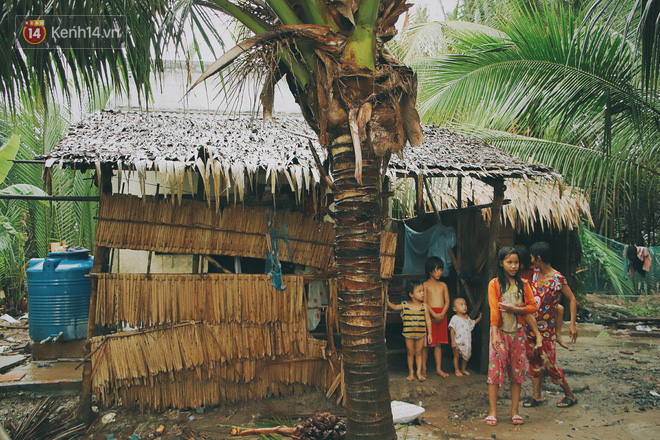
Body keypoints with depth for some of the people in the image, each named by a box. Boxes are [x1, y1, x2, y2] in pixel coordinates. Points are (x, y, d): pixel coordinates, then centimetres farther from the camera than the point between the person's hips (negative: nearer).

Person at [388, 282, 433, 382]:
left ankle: (419, 372, 20)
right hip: (409, 335, 0)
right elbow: (394, 307, 0)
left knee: (418, 353, 10)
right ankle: (411, 372, 23)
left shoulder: (424, 307, -6)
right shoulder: (404, 306, -7)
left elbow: (428, 320, -2)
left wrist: (429, 333, -2)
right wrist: (387, 302, -19)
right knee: (410, 353, 11)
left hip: (420, 335, 0)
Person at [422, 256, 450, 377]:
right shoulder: (425, 285, -1)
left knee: (438, 343, 9)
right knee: (426, 343, 1)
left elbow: (447, 302, 6)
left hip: (441, 315, 4)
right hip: (429, 315, -4)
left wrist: (442, 314, -9)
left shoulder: (443, 285, 11)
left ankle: (438, 368, 17)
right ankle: (423, 368, 11)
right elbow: (425, 302, -8)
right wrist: (434, 315, -16)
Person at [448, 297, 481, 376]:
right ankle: (457, 370, 20)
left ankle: (463, 369, 31)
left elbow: (472, 323, 27)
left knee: (466, 356, 14)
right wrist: (453, 341, -19)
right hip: (458, 342, -6)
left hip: (467, 342, 6)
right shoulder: (455, 318, -13)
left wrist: (479, 318, 19)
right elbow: (452, 330, -15)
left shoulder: (467, 318, 7)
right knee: (457, 356, 6)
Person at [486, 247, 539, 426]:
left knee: (517, 371, 6)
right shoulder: (494, 284, -1)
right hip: (500, 331, -3)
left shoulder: (523, 285, 8)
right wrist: (494, 334, -16)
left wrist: (514, 309, -12)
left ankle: (515, 411, 15)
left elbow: (533, 307, 4)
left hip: (518, 332, 3)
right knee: (495, 370, -4)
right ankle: (492, 412, 2)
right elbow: (493, 310, -8)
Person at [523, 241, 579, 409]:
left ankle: (569, 395, 17)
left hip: (547, 328, -6)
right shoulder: (535, 273, 4)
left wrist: (572, 323, -15)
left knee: (548, 363, -2)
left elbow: (572, 299, -10)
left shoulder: (558, 278, -15)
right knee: (534, 360, 10)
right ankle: (537, 396, 20)